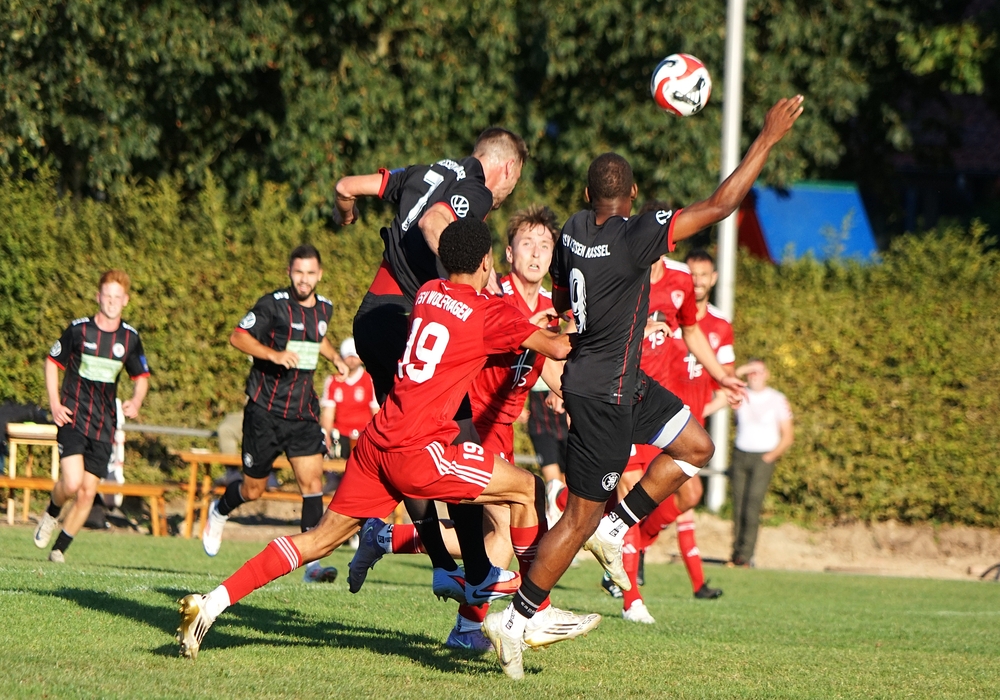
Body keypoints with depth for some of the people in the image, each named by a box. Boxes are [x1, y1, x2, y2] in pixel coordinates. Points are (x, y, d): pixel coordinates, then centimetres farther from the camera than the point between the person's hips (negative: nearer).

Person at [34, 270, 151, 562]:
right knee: (72, 482, -20)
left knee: (87, 493, -1)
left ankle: (60, 548, 14)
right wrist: (54, 404, -3)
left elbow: (141, 376, 16)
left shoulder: (130, 338, 3)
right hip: (73, 417, -3)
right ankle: (51, 515, 13)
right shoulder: (79, 329, -4)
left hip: (104, 425, 3)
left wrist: (136, 401, -5)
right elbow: (52, 362, 7)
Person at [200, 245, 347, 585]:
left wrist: (335, 357, 16)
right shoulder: (273, 304, -11)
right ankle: (219, 512, 41)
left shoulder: (323, 308, 8)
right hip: (265, 412, -4)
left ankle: (312, 562, -12)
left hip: (303, 412, 4)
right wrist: (273, 354, -26)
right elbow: (238, 337, -13)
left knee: (312, 481, -11)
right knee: (253, 488, 7)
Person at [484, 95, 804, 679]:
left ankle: (614, 529, 17)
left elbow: (562, 306, 14)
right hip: (603, 394, -9)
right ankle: (515, 620, 5)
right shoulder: (634, 236, -24)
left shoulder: (573, 232, 0)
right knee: (582, 515, -1)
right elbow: (720, 205, -21)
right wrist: (769, 138, -14)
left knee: (696, 447, 16)